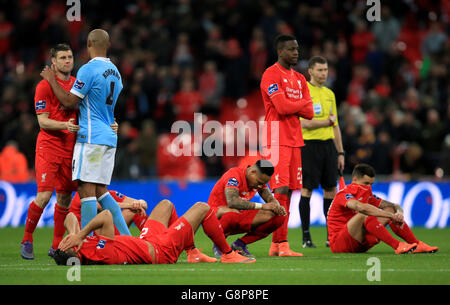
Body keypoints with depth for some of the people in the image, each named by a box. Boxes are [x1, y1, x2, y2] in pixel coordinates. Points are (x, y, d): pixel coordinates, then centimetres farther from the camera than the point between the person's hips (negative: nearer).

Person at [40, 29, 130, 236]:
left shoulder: (88, 70, -11)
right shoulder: (115, 71, 16)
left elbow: (69, 101, -9)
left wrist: (52, 80, 3)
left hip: (91, 137, -8)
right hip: (109, 138, 8)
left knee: (87, 190, -9)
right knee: (101, 191, 13)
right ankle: (125, 236, 8)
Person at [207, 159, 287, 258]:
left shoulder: (259, 179, 1)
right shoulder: (234, 175, -23)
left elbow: (271, 199, 5)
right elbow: (232, 202, -37)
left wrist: (277, 207, -21)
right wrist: (262, 206, -38)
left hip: (239, 222, 7)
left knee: (278, 217, -9)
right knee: (233, 212, -44)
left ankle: (240, 244, -2)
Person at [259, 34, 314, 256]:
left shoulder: (299, 79, 18)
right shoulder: (271, 75, -7)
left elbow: (309, 113, 11)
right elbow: (282, 107, -18)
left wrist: (290, 106, -7)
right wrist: (303, 103, -1)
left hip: (294, 140, 8)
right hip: (277, 140, -8)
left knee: (288, 192, 5)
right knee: (281, 191, -13)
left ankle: (276, 245, 8)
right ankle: (281, 244, -15)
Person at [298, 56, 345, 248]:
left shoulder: (329, 94, 16)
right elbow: (304, 123, -16)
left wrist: (340, 153, 15)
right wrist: (327, 121, -6)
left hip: (328, 144, 6)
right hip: (310, 145, -6)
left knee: (331, 189, 5)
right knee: (307, 189, -4)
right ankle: (306, 236, 0)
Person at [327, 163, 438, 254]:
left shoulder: (367, 195, 11)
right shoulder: (344, 195, -15)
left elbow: (393, 206, 8)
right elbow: (361, 207, -36)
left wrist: (398, 213, -18)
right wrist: (391, 215, -36)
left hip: (359, 245, 8)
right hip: (338, 243, -8)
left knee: (390, 209, 1)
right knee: (364, 215, -33)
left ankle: (417, 244, -8)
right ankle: (397, 246, -36)